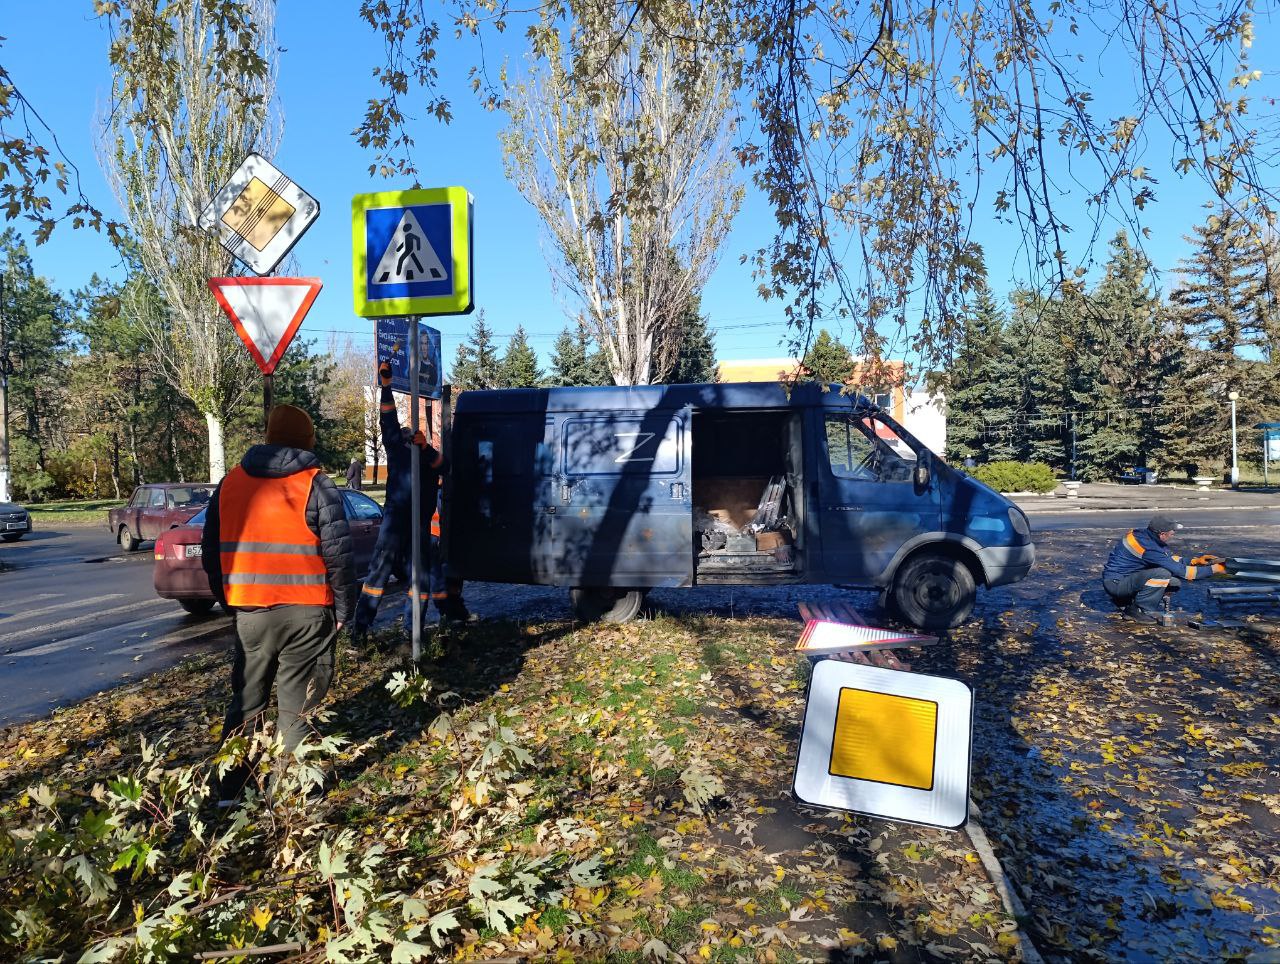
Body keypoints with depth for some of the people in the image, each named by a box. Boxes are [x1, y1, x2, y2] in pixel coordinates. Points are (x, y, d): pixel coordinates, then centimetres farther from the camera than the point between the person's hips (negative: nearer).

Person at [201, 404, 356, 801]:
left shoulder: (230, 482, 8)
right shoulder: (317, 485, -7)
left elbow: (210, 551, 13)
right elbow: (339, 553, -11)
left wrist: (228, 599, 22)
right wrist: (343, 608, -1)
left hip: (249, 612, 4)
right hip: (306, 612, -4)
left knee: (245, 704, 17)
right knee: (297, 708, 5)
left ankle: (229, 793, 22)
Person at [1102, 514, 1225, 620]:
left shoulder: (1146, 536, 1)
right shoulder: (1148, 547, -26)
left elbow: (1172, 560, 15)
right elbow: (1181, 571, -21)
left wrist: (1195, 561, 2)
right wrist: (1212, 570, -13)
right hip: (1115, 583, -10)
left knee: (1175, 583, 2)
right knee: (1163, 574, -26)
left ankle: (1128, 599, 10)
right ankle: (1138, 609, -12)